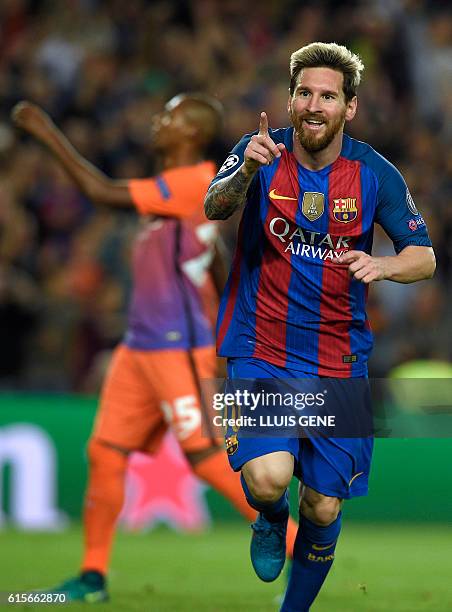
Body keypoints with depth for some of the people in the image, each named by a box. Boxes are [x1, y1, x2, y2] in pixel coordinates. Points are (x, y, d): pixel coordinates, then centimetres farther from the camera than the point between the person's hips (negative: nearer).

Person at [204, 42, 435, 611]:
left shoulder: (375, 174, -4)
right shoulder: (263, 151, -7)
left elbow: (424, 256, 0)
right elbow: (213, 209, -23)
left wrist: (382, 265, -23)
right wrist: (246, 171, -44)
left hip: (338, 358, 2)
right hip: (259, 346, -2)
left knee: (323, 508, 5)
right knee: (268, 478, -25)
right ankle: (271, 520, 14)